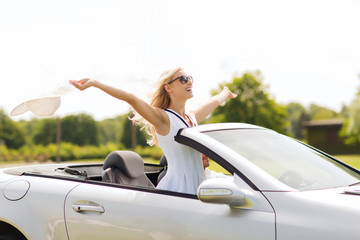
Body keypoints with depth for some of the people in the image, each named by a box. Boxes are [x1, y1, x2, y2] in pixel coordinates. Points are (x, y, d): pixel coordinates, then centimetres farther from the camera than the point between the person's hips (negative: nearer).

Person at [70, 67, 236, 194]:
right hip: (175, 189, -7)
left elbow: (215, 101, 37)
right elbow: (131, 99, -18)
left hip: (196, 191, 7)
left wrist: (226, 93, 56)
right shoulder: (163, 118, -6)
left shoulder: (192, 118, 16)